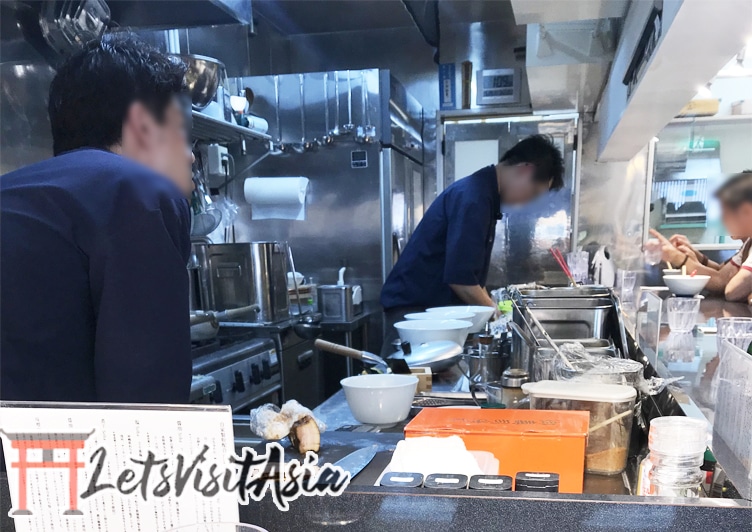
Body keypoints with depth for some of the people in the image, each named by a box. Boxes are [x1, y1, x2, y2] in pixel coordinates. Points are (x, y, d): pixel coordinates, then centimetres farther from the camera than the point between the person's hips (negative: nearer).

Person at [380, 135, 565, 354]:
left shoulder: (481, 192, 12)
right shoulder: (474, 198, -19)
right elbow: (460, 278, -22)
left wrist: (491, 309, 13)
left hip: (435, 305, 10)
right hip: (414, 306, -10)